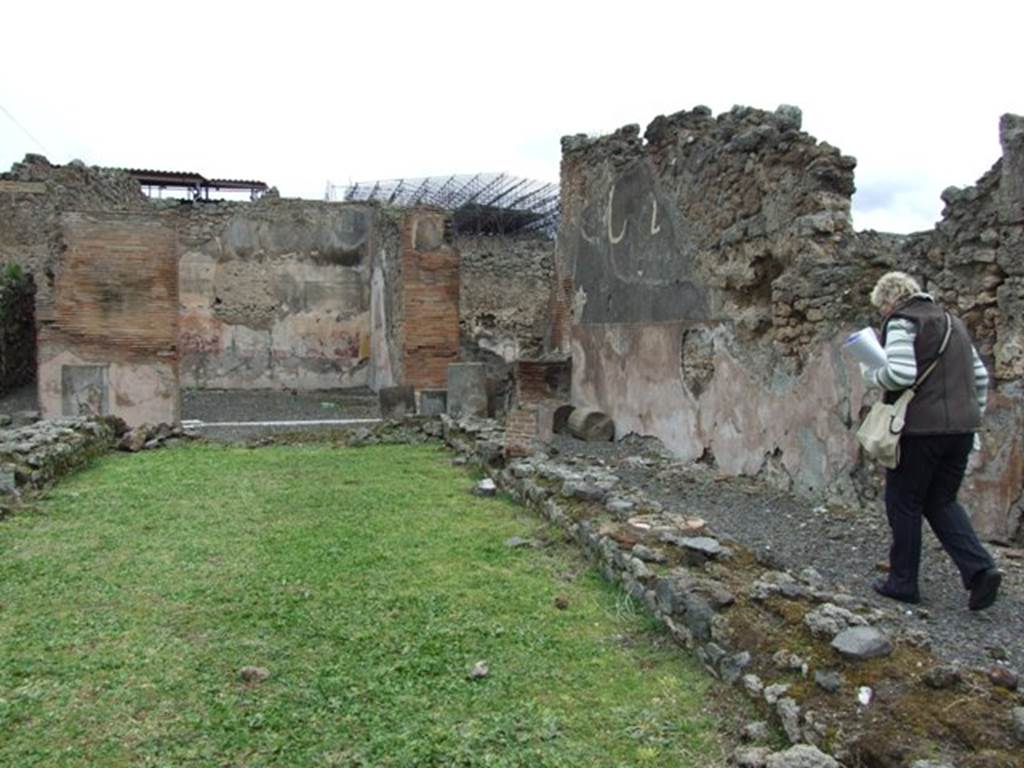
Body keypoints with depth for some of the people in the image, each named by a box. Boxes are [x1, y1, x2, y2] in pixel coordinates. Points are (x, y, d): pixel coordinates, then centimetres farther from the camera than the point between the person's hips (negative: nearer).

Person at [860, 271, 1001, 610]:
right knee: (942, 502, 18)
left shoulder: (902, 321, -8)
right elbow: (980, 375, 19)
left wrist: (870, 374, -3)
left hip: (920, 429, -8)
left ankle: (903, 582, 14)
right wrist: (973, 415, 23)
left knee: (904, 505, 6)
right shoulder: (952, 322, 18)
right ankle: (980, 569, 2)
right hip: (961, 429, 8)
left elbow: (900, 373, -21)